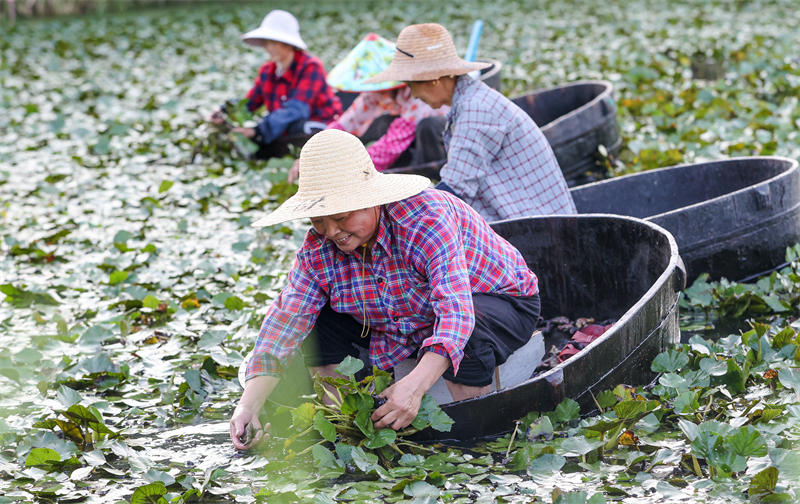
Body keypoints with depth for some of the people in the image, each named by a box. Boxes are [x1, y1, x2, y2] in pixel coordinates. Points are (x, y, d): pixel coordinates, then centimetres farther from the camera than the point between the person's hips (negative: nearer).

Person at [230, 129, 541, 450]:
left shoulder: (426, 220, -36)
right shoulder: (318, 249, -16)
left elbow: (456, 311, -46)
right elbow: (283, 323, -17)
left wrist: (414, 386, -60)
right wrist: (249, 405, -31)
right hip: (408, 323, 6)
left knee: (465, 338, -40)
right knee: (315, 321, -8)